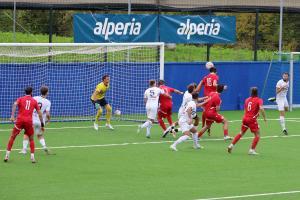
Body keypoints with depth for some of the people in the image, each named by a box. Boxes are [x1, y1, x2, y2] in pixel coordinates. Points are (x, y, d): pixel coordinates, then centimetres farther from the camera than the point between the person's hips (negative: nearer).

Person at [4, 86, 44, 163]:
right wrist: (42, 124, 17)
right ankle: (32, 157, 7)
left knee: (12, 137, 10)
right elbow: (39, 113, 12)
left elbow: (15, 104, -10)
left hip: (20, 120, 0)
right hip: (29, 121, 0)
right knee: (31, 139, 17)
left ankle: (7, 155, 3)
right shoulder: (34, 101, 14)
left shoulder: (20, 99, 12)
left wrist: (12, 116, -17)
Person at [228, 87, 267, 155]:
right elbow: (261, 108, -21)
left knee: (241, 133, 21)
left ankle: (231, 145, 19)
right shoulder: (259, 100, -4)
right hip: (252, 119, -6)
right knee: (257, 135, 5)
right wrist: (264, 118, -13)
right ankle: (252, 150, -2)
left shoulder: (247, 100, 12)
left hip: (245, 118, 6)